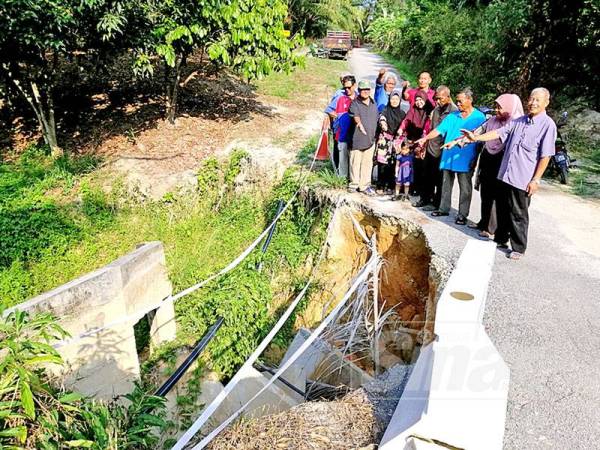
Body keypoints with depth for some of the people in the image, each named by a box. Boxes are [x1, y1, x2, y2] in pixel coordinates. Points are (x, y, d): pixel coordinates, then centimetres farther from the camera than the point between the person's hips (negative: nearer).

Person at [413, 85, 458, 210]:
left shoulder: (454, 111, -13)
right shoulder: (436, 109, 10)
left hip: (442, 151, -7)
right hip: (431, 148, 7)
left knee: (439, 179, 5)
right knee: (427, 176, 15)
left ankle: (436, 203, 16)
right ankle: (424, 199, 29)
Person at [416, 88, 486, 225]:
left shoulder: (479, 117, -1)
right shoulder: (452, 116, 9)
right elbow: (439, 129, 4)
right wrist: (425, 138, -9)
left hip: (465, 160, -4)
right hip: (448, 157, 4)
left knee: (465, 188, 2)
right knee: (446, 184, 13)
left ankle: (462, 214, 11)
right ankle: (444, 208, 26)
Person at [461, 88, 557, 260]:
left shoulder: (547, 125, -9)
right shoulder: (519, 121, 10)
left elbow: (545, 156, -11)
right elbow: (498, 132, 6)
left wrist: (535, 180, -14)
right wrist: (476, 138, -8)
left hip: (522, 179, -6)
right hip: (505, 175, 6)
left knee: (518, 215, 4)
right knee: (502, 210, 16)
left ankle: (518, 248, 19)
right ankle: (501, 239, 33)